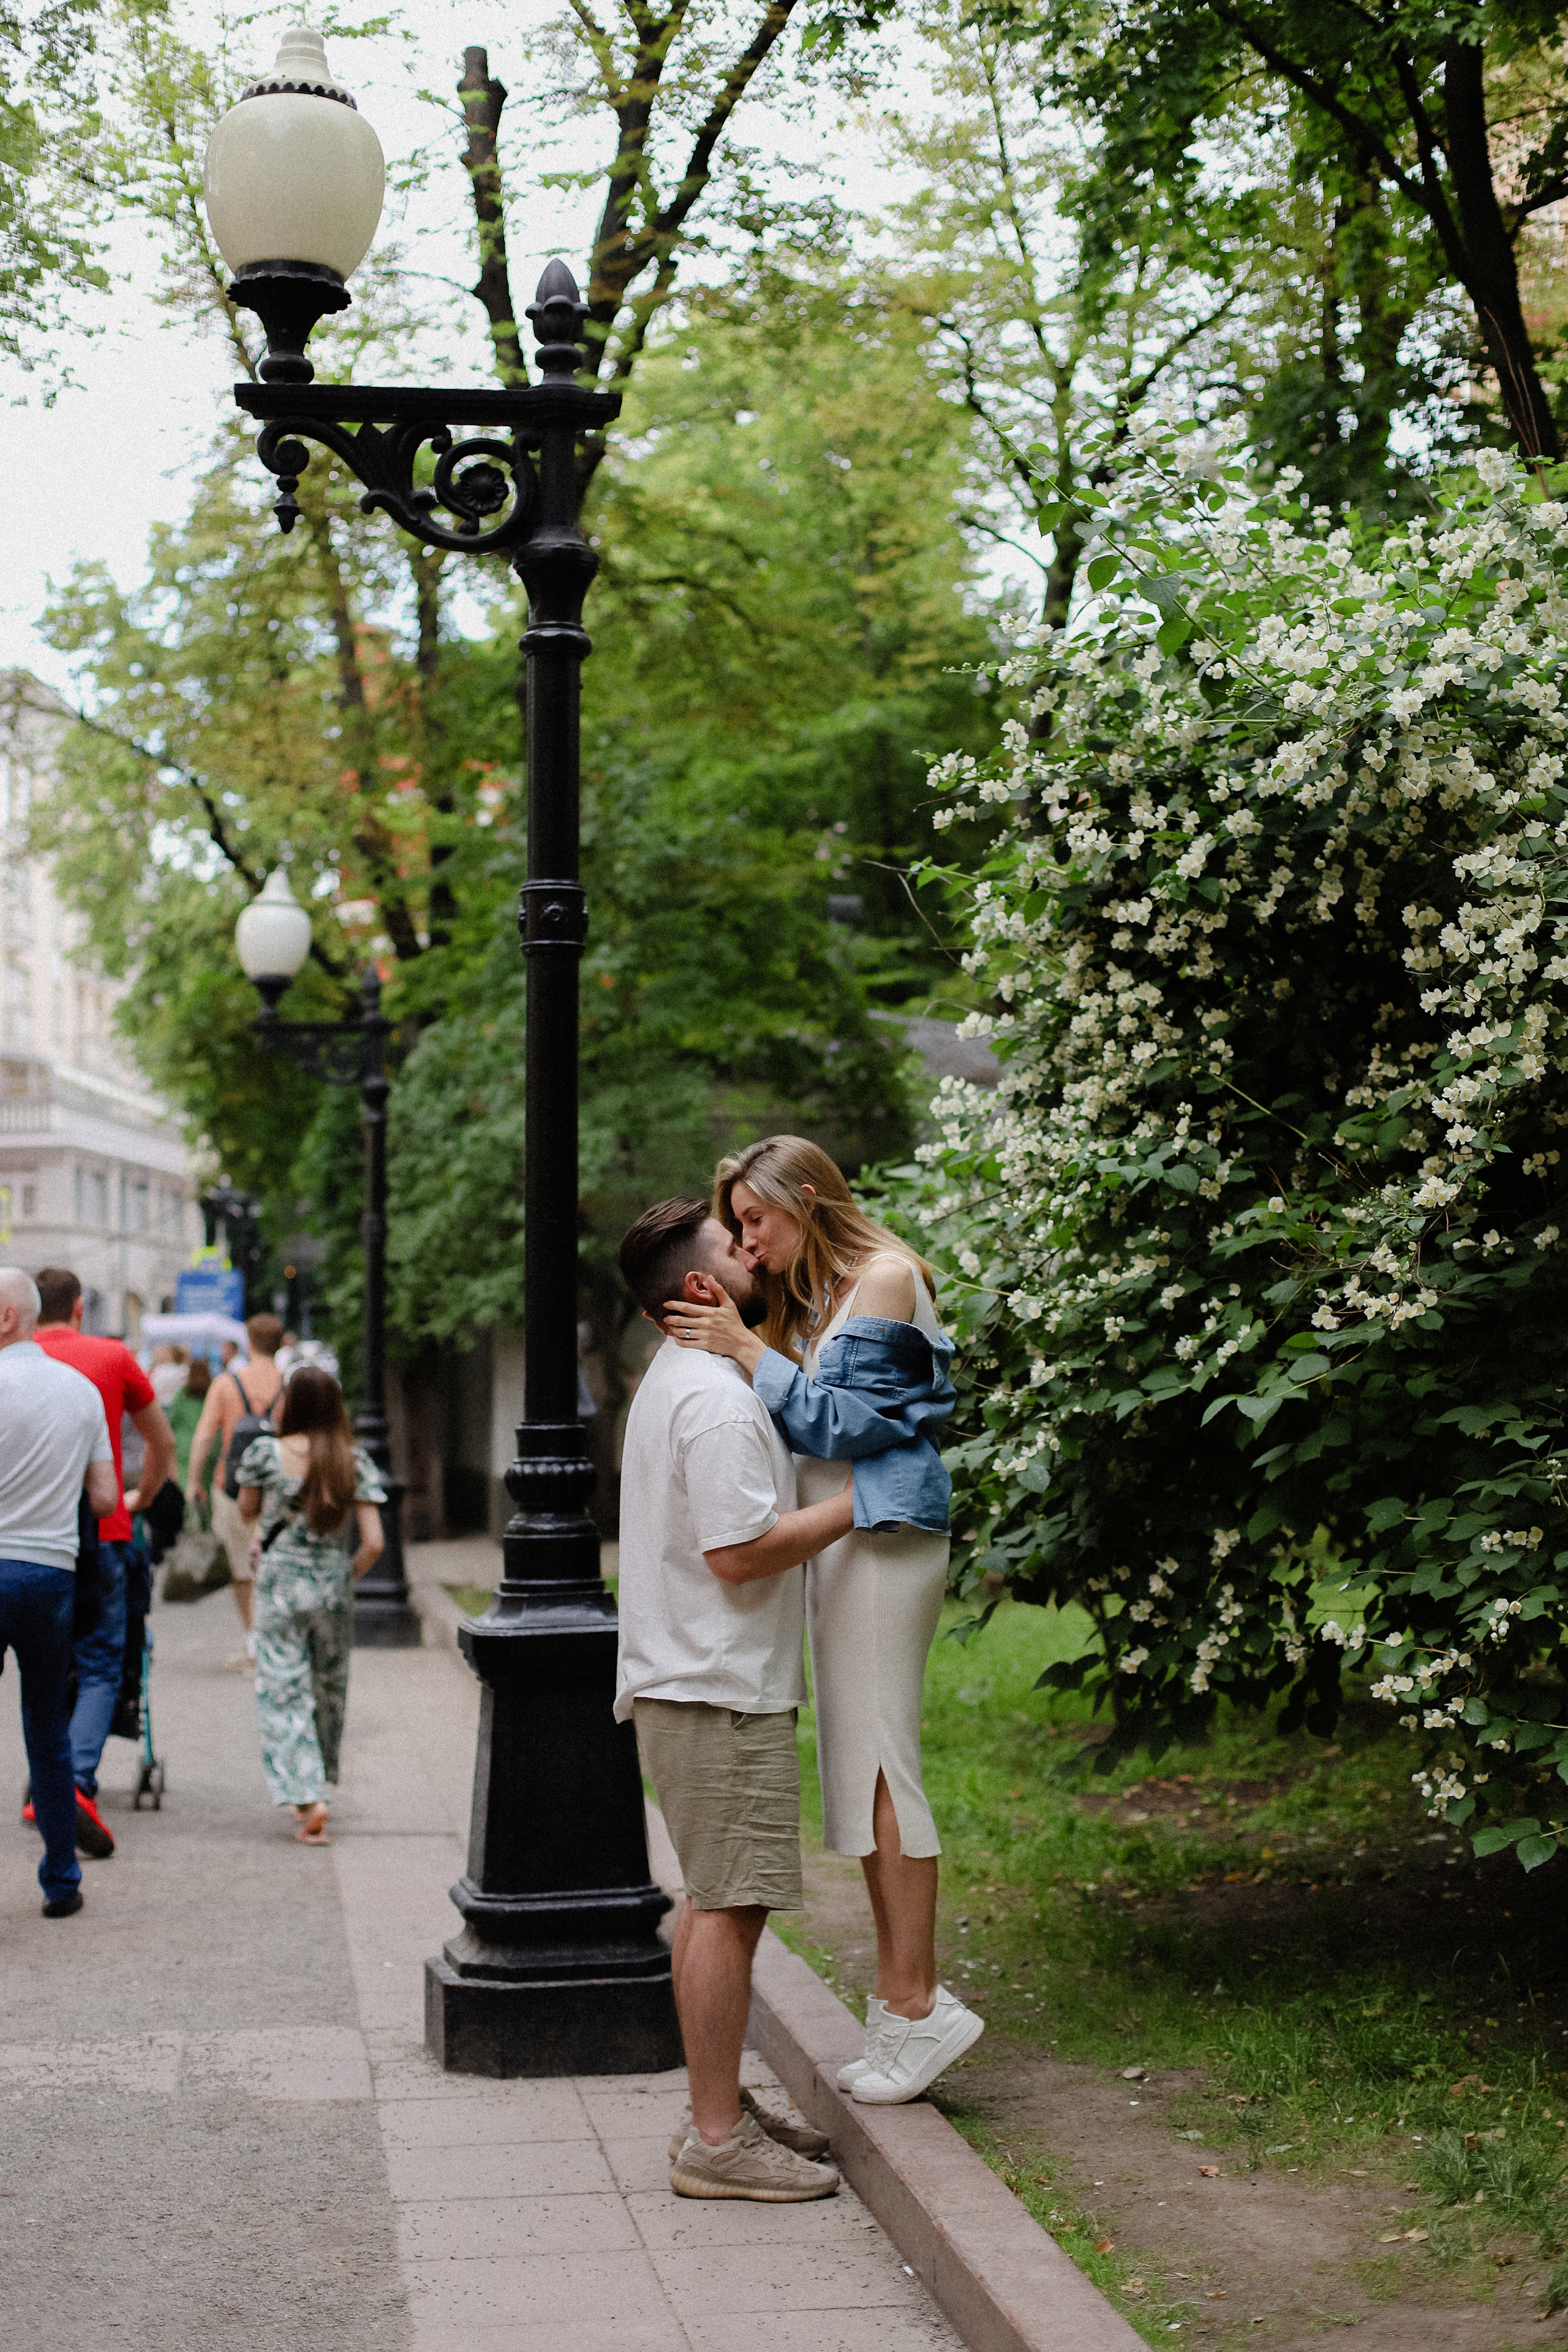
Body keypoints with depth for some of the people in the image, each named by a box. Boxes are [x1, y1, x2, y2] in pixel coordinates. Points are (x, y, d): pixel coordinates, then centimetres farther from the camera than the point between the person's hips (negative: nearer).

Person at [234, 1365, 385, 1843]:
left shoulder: (266, 1454, -9)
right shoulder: (355, 1462, -4)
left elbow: (247, 1514, 9)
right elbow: (374, 1543, -7)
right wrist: (347, 1576, 8)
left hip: (280, 1587, -2)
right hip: (333, 1588, 2)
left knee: (284, 1691, 1)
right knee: (328, 1687, 18)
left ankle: (308, 1799, -12)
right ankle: (318, 1782, 32)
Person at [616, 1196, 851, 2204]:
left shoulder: (678, 1381, 17)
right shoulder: (716, 1399, -18)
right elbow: (740, 1550, -24)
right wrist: (854, 1504, -13)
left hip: (696, 1683, 11)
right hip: (721, 1691, -11)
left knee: (717, 1901, 15)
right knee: (729, 1906, -7)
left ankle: (723, 2111, 23)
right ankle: (717, 2140, -4)